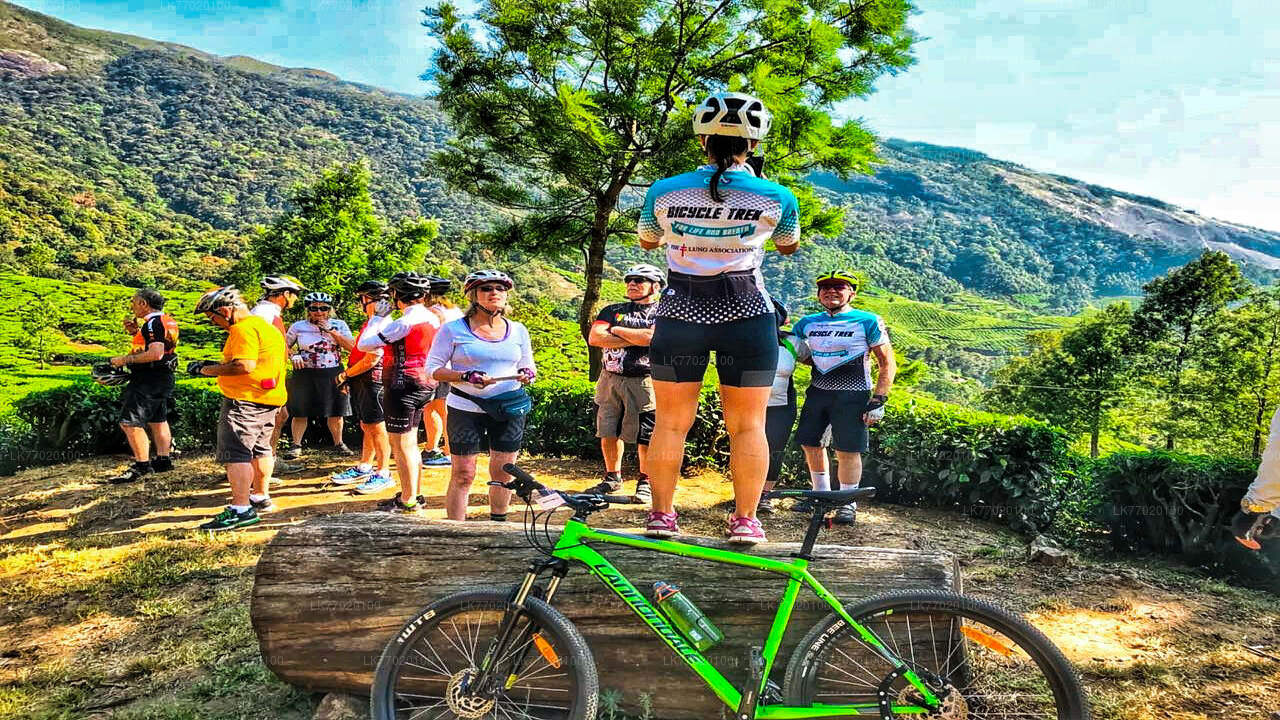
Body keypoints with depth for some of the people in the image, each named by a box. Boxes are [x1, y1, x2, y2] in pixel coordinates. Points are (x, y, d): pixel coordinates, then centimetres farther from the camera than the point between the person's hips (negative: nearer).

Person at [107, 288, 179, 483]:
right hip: (163, 379, 11)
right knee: (158, 420, 20)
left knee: (130, 423, -10)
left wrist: (126, 360, -21)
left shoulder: (153, 323, -18)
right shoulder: (166, 320, 13)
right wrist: (136, 333, 11)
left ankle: (142, 466, -7)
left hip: (149, 379, -11)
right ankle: (163, 460, 27)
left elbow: (156, 354, -28)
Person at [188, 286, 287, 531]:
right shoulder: (264, 325, 17)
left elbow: (245, 365, -26)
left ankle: (241, 509, -13)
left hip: (245, 400, -11)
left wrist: (208, 369, -15)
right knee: (260, 449, 21)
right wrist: (217, 366, 16)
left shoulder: (243, 328, -16)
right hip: (270, 400, 11)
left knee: (235, 453, -10)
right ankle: (260, 497, 34)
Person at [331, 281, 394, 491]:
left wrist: (346, 374, -13)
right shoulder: (370, 323, 17)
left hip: (372, 381, -10)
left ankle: (383, 474, 3)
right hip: (361, 382, 10)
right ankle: (363, 468, 29)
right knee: (366, 427, 18)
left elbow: (372, 359, -22)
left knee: (377, 428, -4)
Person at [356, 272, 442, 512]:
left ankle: (408, 501, 8)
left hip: (404, 386, -9)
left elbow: (364, 345, -17)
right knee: (409, 444, 19)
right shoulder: (432, 318, 7)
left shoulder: (405, 322, -20)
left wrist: (377, 316, -6)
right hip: (424, 384, 9)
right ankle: (413, 495, 28)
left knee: (402, 446, 0)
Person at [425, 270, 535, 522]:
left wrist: (527, 374, -7)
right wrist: (467, 376, -18)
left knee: (503, 472, 7)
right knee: (463, 474, -2)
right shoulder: (453, 329, -2)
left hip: (509, 409, 3)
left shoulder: (518, 330, 9)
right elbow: (433, 368, -3)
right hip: (466, 408, -3)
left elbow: (528, 366, 18)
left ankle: (498, 523, 25)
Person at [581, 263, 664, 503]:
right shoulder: (613, 310, 14)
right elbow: (594, 338, -1)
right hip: (610, 379, 4)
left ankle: (645, 482, 12)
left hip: (643, 381, -4)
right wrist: (634, 339, -7)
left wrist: (617, 330, -3)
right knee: (608, 432, 9)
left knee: (645, 436, -3)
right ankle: (612, 478, 25)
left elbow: (651, 337, -18)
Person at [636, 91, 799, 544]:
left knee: (671, 422, 11)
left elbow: (647, 241, 16)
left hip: (679, 315, 1)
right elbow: (789, 247, 16)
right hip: (746, 318, -1)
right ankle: (744, 520, 11)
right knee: (748, 425, 8)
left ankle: (661, 516, 15)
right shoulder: (776, 197, -4)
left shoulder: (664, 192, -3)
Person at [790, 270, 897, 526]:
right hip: (818, 391, 5)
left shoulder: (868, 322, -4)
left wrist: (878, 400, -11)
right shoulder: (808, 323, 9)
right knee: (810, 443, 7)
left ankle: (847, 503, 8)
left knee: (847, 450, -7)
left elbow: (887, 363, -4)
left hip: (852, 395, -5)